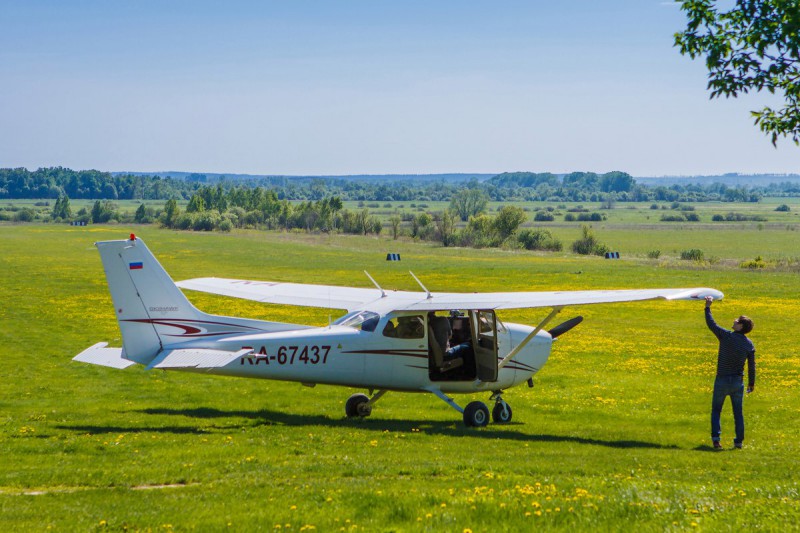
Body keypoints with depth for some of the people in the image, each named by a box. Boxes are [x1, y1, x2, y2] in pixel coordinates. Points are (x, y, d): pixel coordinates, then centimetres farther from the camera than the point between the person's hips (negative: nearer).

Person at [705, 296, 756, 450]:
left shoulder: (726, 336, -14)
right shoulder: (749, 344, -3)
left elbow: (711, 324, -3)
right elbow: (751, 366, 2)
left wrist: (708, 307, 8)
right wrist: (751, 383, 15)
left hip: (722, 381, -3)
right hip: (738, 382, 3)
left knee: (716, 410, 9)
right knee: (738, 412, 11)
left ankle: (715, 438, -3)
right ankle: (739, 441, 10)